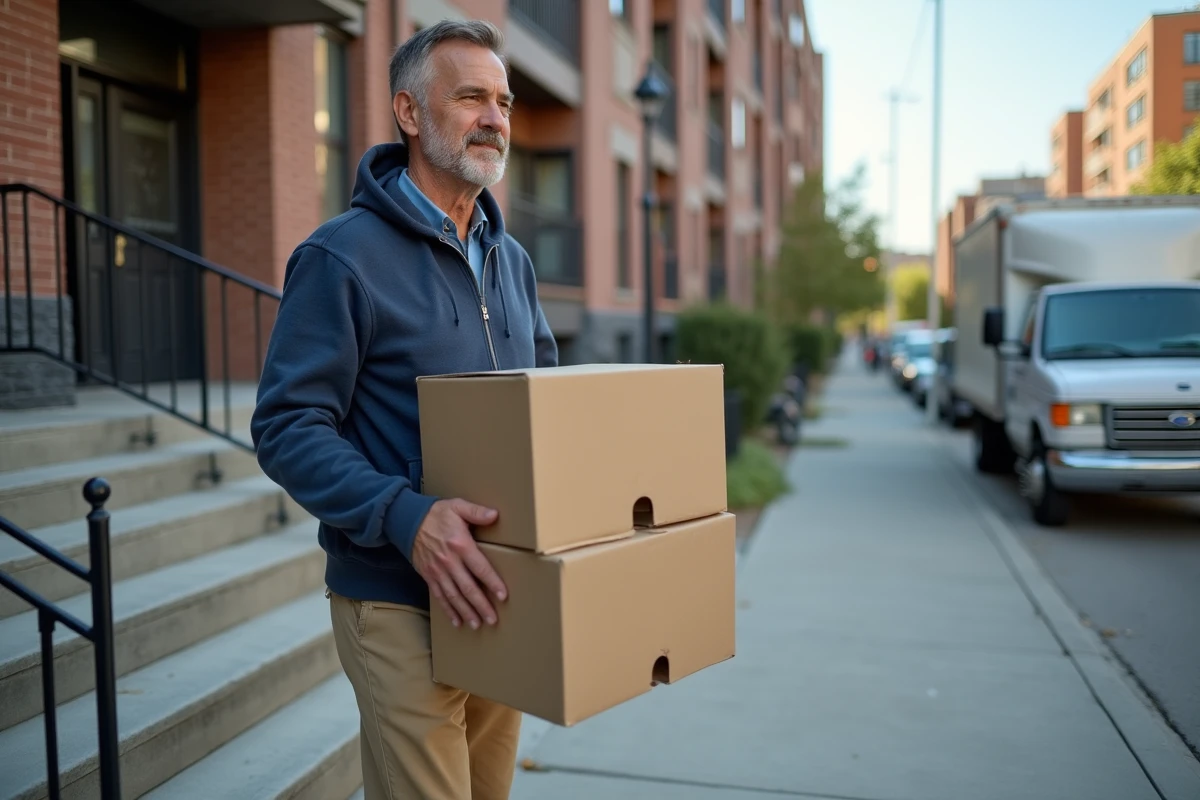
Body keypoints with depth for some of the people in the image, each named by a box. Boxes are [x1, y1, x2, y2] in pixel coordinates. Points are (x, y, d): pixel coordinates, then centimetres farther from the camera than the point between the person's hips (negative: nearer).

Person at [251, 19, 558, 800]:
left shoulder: (511, 260, 11)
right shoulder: (343, 255, -11)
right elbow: (287, 425, -16)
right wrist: (403, 515, -29)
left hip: (500, 594, 7)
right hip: (400, 602, -6)